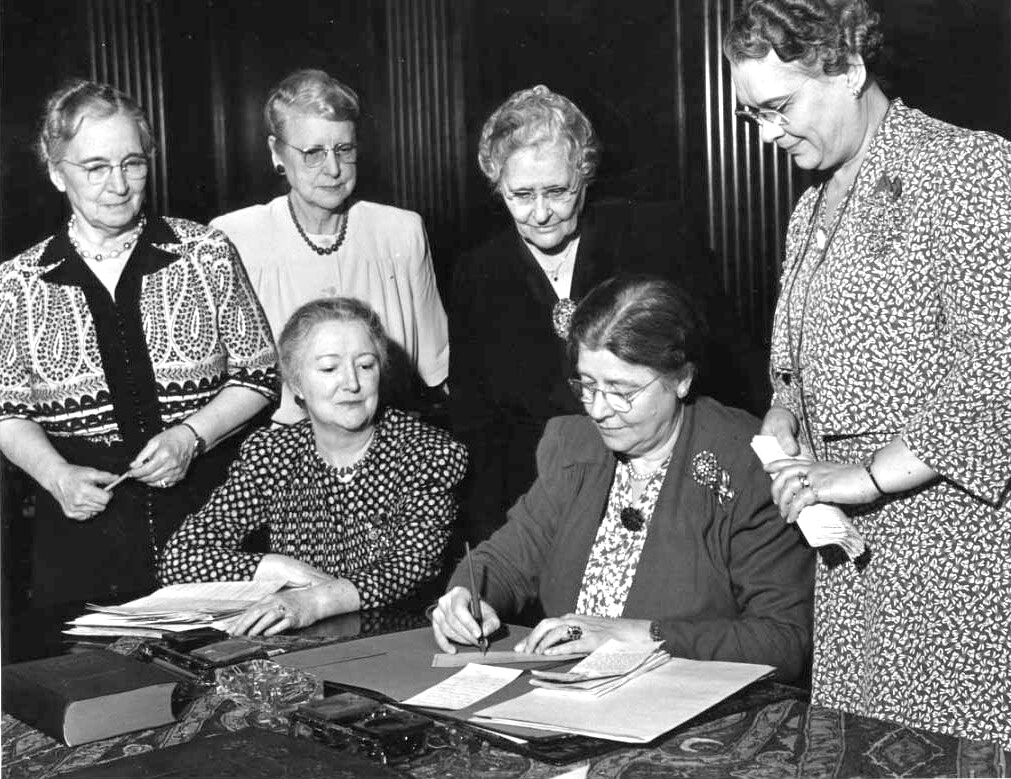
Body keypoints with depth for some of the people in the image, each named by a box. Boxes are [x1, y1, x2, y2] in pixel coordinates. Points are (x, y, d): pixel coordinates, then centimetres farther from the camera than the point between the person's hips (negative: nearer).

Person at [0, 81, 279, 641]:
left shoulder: (206, 253, 0)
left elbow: (257, 376, 4)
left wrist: (191, 435, -11)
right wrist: (57, 476, -10)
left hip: (208, 514, 0)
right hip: (81, 527, 0)